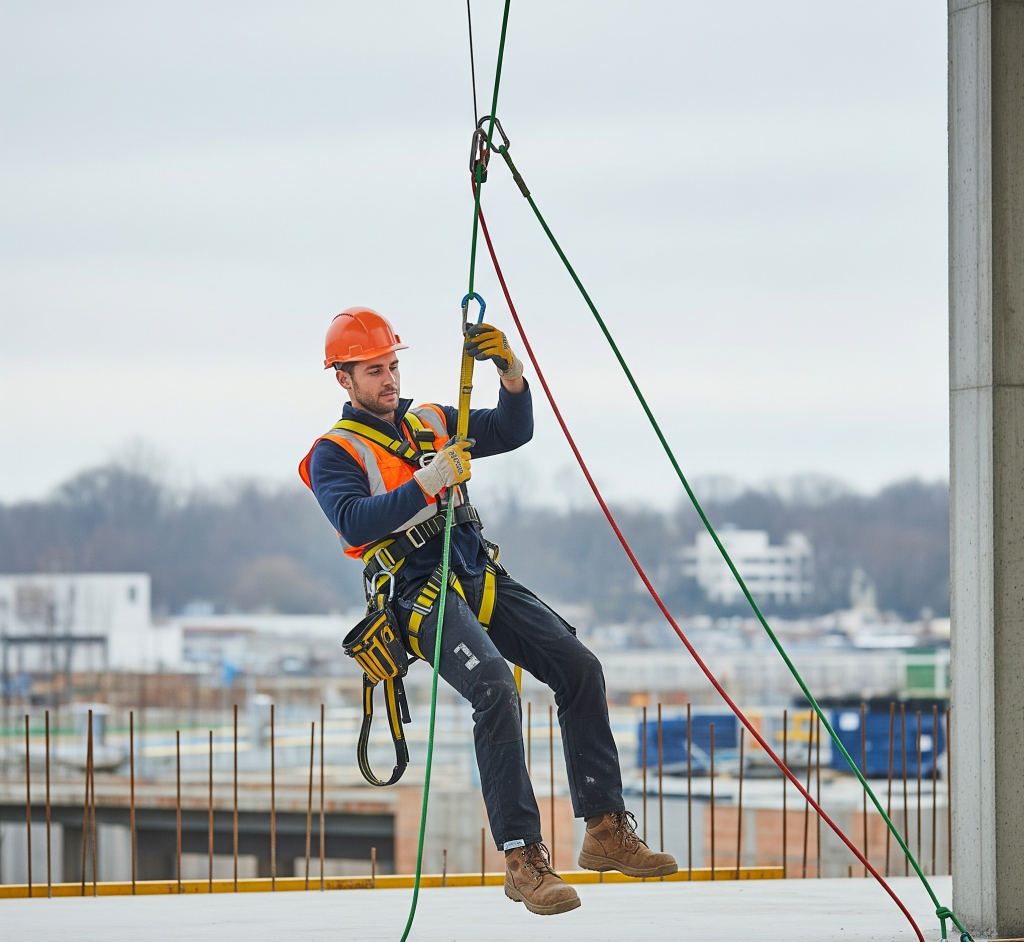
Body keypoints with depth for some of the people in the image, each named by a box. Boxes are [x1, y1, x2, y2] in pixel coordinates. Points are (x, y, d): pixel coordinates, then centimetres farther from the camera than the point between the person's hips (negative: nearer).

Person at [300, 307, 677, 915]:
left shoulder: (433, 424, 21)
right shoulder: (333, 455, 2)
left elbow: (513, 431, 13)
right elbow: (355, 523, -16)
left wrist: (512, 371, -5)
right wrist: (428, 481, -25)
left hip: (483, 579, 6)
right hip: (422, 595, -6)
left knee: (579, 667, -11)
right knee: (497, 691, -29)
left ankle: (606, 831, -7)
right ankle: (523, 860, -27)